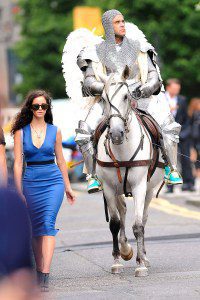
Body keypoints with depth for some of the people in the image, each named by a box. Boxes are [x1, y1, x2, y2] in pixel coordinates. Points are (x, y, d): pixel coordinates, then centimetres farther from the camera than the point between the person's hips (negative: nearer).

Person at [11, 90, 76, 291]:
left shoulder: (54, 131, 5)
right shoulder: (21, 132, 2)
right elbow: (17, 163, 0)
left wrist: (67, 187, 16)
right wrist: (19, 192, -5)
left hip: (53, 181, -1)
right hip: (31, 182, 1)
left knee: (48, 224, -16)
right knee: (35, 229, 8)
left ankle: (44, 277, -23)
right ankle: (39, 272, 22)